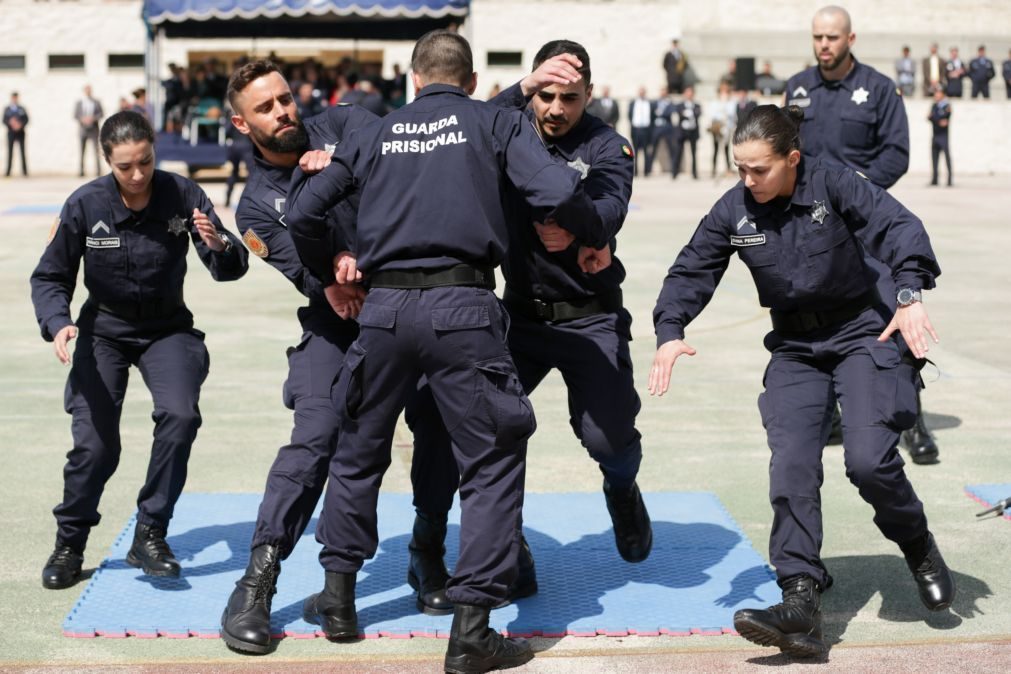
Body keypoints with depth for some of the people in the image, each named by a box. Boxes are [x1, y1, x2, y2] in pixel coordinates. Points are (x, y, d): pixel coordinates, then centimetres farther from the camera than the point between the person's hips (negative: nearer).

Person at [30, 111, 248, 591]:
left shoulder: (182, 195, -17)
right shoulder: (84, 205, -17)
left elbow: (230, 270, -17)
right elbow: (50, 277, -7)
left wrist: (219, 245, -40)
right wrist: (57, 324, -26)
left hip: (167, 329, 0)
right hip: (104, 330, 0)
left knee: (179, 415, -24)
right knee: (95, 444, -9)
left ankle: (149, 536, -7)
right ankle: (69, 545, 17)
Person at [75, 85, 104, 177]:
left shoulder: (97, 102, 9)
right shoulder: (78, 103, 10)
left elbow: (101, 114, 4)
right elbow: (75, 115, 6)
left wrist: (93, 118, -13)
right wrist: (82, 119, -12)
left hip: (93, 129, -1)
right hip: (82, 129, 1)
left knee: (96, 150, -8)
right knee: (82, 152, 1)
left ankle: (98, 170, -7)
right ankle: (81, 171, 2)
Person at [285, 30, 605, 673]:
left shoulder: (373, 134, 16)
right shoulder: (496, 122, 8)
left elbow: (303, 211, 10)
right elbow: (556, 192, -6)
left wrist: (328, 266, 27)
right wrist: (596, 238, 12)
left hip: (384, 307, 3)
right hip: (462, 306, -3)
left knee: (359, 451, 21)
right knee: (492, 460, 5)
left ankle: (338, 596, 28)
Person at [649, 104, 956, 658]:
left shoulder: (833, 185, -15)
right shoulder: (733, 210, -5)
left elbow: (898, 227, -22)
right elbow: (691, 270, -1)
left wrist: (910, 294, -38)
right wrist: (670, 330, -18)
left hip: (863, 334, -3)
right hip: (795, 348, 4)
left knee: (868, 459, -18)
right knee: (791, 467, -13)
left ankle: (918, 546, 13)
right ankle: (801, 601, -16)